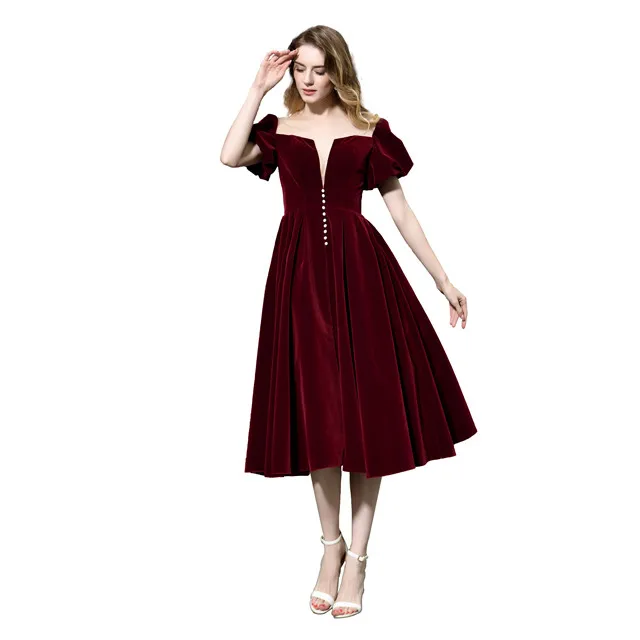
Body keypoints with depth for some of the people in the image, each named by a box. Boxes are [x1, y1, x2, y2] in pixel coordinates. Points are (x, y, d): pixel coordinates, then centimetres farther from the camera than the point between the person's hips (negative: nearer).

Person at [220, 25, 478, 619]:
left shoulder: (369, 129, 6)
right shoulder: (279, 127, 9)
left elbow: (400, 208, 6)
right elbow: (229, 156, -11)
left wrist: (443, 280, 5)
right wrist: (258, 87, -5)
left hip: (360, 270, -1)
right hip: (300, 273, 1)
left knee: (366, 408, 1)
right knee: (314, 408, 7)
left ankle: (357, 555, 15)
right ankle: (331, 543, 25)